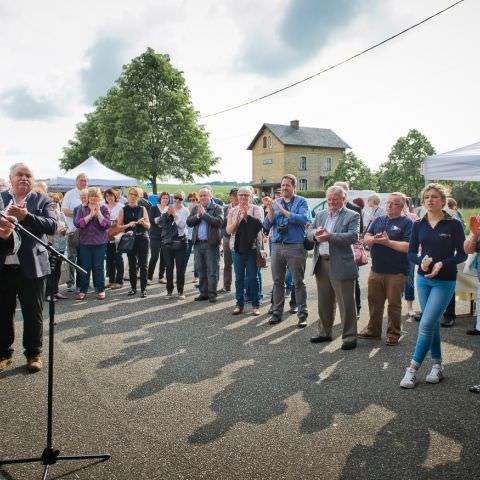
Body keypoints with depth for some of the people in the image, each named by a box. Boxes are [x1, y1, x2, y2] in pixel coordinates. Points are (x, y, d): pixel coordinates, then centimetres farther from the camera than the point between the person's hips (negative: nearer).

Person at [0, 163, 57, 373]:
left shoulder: (42, 200, 3)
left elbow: (52, 225, -10)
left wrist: (26, 216, -23)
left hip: (30, 267, -2)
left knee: (33, 314, 8)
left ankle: (34, 353, 22)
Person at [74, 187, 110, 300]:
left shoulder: (104, 209, 4)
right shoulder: (82, 209, 6)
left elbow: (106, 225, -8)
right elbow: (77, 223, -8)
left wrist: (98, 212, -13)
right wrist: (90, 215, -14)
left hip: (100, 243, -1)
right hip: (85, 242, 1)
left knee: (99, 267, 2)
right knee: (85, 267, 4)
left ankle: (100, 290, 11)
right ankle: (83, 290, 12)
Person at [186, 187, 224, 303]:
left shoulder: (217, 208, -1)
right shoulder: (195, 208, 14)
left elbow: (219, 222, -16)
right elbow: (189, 222, 5)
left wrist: (204, 214, -14)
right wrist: (197, 215, -11)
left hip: (211, 243, -5)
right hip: (198, 243, 5)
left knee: (212, 270, -2)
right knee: (200, 270, 10)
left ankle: (212, 294, 5)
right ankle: (203, 293, 20)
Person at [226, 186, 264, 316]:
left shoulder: (256, 209, 3)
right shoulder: (233, 211, 11)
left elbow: (259, 224, -12)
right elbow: (229, 230, 4)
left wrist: (247, 215, -20)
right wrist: (237, 219, -11)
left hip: (252, 247, -3)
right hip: (237, 247, 3)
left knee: (252, 277, 0)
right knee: (239, 278, 7)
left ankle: (255, 305, 9)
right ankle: (239, 304, 15)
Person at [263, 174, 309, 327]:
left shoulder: (301, 202, 1)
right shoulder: (275, 203, 12)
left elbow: (304, 219, -17)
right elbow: (267, 225, 4)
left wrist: (284, 211, -18)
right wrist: (271, 210, -12)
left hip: (295, 246, -4)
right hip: (277, 246, 4)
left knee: (298, 282, 0)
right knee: (277, 281, 9)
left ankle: (302, 315, 6)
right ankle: (277, 312, 18)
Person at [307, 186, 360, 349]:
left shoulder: (352, 216, -4)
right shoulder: (320, 215, 15)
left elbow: (353, 236, -17)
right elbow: (309, 232, 11)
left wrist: (330, 236, -25)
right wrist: (316, 233, -13)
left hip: (341, 265, -6)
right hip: (321, 263, 6)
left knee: (346, 303, 0)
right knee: (324, 302, 17)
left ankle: (349, 337, 10)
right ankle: (324, 333, 30)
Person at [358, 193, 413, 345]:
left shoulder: (406, 223, -5)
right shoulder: (378, 220, 12)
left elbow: (408, 246, -16)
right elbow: (366, 238, 7)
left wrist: (388, 242, -19)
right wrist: (373, 239, -14)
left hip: (396, 272, -5)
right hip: (376, 270, 5)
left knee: (394, 304, 5)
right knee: (374, 301, 13)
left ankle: (393, 333, 17)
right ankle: (373, 329, 27)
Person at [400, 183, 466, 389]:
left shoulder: (454, 224, -8)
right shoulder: (419, 225, 3)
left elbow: (462, 254, -6)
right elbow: (411, 252, 3)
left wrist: (442, 264, -21)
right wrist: (421, 261, -18)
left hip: (445, 281, -4)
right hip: (423, 279, 4)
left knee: (426, 325, -10)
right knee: (433, 324, 13)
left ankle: (413, 369, -1)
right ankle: (437, 365, 26)